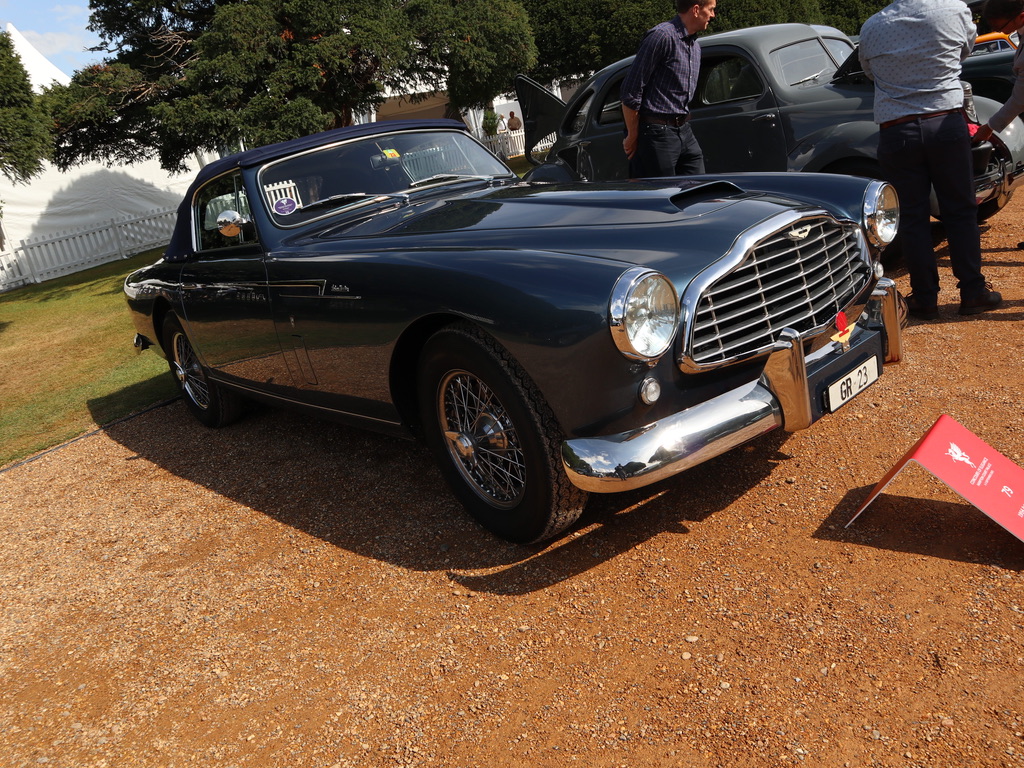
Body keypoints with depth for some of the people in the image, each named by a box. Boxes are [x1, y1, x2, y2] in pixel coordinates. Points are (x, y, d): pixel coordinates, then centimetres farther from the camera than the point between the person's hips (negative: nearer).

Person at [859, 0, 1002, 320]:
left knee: (913, 217, 6)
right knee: (960, 210, 9)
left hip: (895, 132, 0)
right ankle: (973, 291, 13)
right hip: (947, 123, 0)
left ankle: (925, 297, 9)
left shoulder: (870, 27, 2)